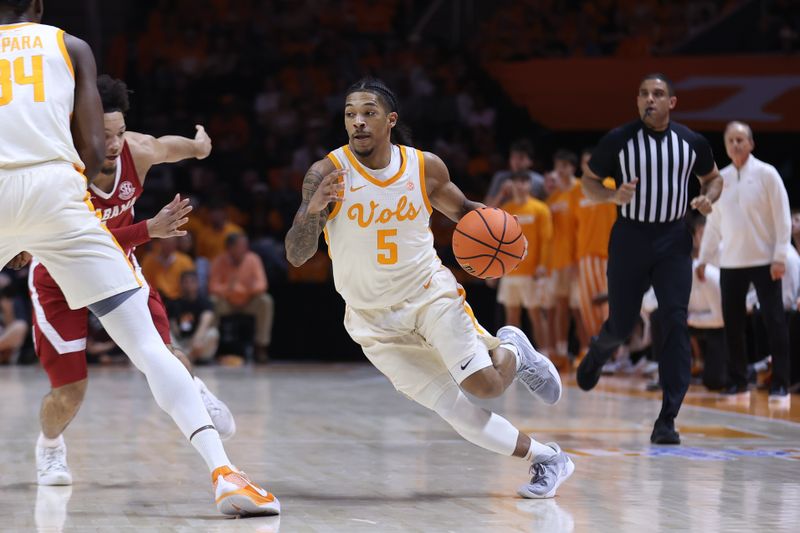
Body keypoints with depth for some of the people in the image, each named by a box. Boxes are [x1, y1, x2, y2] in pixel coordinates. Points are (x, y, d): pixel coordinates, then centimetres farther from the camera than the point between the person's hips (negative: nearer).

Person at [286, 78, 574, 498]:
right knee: (453, 408, -5)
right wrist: (312, 211, -38)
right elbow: (296, 256, -18)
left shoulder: (426, 168, -8)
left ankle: (511, 350, 18)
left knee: (484, 385, -18)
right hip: (374, 319, -1)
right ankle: (547, 459, 13)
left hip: (431, 294, 1)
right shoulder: (327, 175, -15)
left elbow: (461, 210, 13)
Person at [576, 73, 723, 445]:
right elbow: (589, 182, 4)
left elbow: (713, 177, 16)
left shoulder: (692, 142, 0)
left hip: (673, 240, 1)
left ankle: (667, 420, -9)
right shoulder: (617, 141, -6)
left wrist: (708, 198, -6)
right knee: (621, 324, 6)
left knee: (675, 324, -12)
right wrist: (612, 196, -17)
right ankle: (598, 353, 46)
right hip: (629, 237, -1)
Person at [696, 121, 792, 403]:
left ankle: (780, 385, -1)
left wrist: (780, 257, -13)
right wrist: (703, 258, 11)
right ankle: (737, 383, 14)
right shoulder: (719, 179, 7)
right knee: (732, 323, 5)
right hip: (730, 262, 4)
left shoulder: (766, 174, -6)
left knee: (775, 322, -3)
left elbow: (782, 218, -8)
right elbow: (714, 222, 14)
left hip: (764, 261, -4)